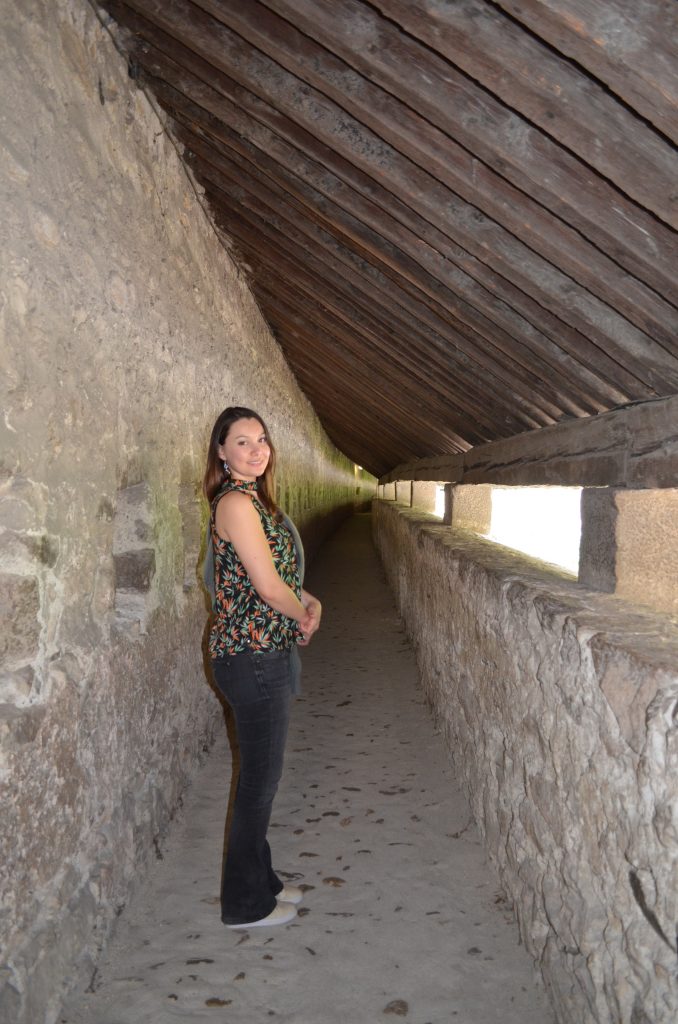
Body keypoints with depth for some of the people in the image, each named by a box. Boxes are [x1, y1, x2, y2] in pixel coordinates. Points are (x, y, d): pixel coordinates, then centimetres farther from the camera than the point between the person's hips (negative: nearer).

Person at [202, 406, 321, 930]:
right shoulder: (237, 502, -18)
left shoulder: (253, 498, 12)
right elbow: (269, 587, -20)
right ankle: (246, 903, 22)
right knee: (261, 778, 4)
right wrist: (303, 614, -1)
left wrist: (308, 601, 2)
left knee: (262, 773, 19)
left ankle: (261, 880, 36)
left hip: (268, 652, 10)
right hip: (254, 656, -10)